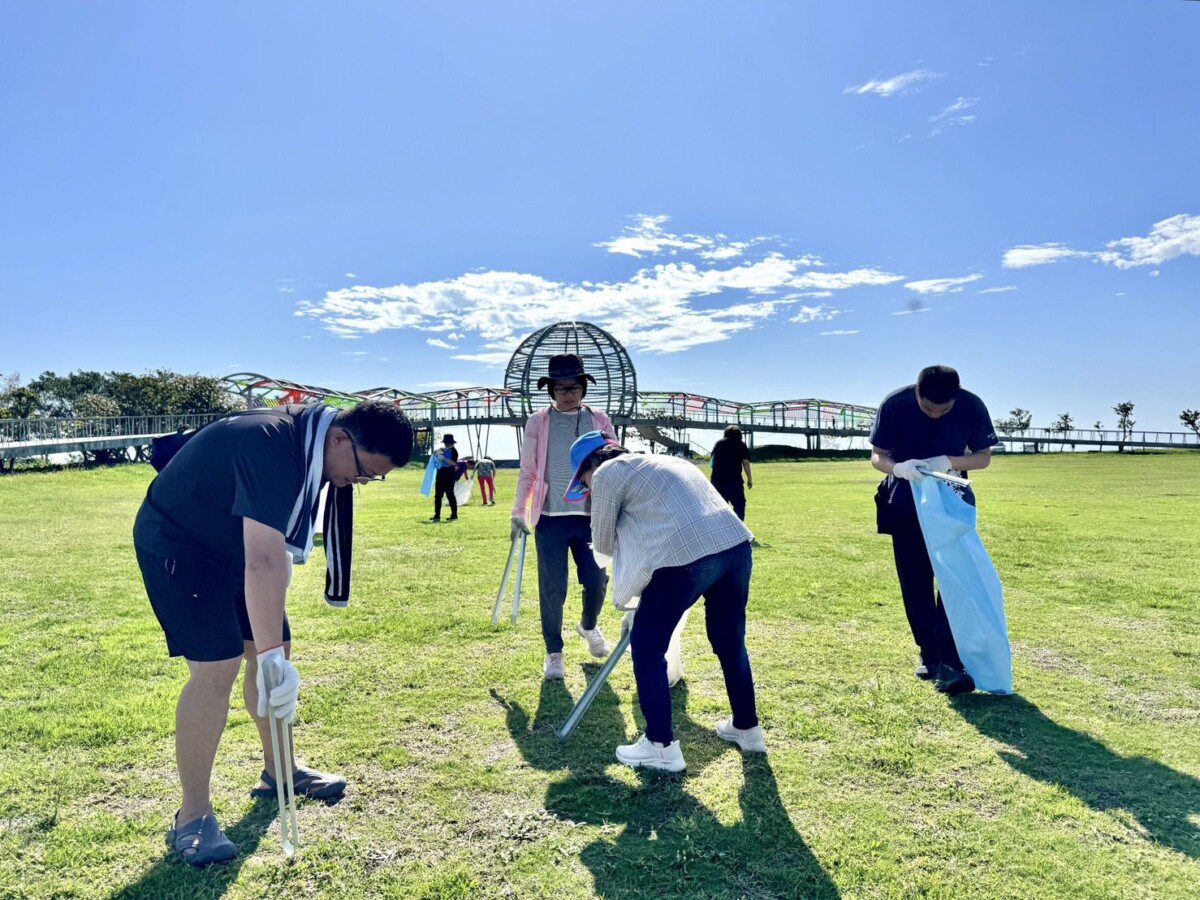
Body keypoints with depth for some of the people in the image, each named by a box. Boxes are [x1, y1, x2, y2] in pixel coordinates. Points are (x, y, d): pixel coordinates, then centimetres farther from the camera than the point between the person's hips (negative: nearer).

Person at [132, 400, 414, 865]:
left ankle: (280, 771, 26)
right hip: (176, 544, -9)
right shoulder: (273, 447, -34)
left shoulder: (309, 443, -4)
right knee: (217, 666, -17)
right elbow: (263, 562, -42)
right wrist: (270, 654, -44)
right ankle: (192, 818, -4)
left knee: (273, 652, 9)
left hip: (233, 544, 9)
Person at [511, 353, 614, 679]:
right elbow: (527, 472, 7)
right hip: (550, 518, -1)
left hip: (591, 516, 1)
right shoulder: (537, 422, 2)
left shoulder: (599, 421, 4)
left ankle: (589, 627, 36)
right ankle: (553, 652, 20)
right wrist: (518, 512, 4)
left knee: (597, 580, 3)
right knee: (552, 588, 1)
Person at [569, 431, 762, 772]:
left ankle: (661, 746, 18)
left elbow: (602, 543, 15)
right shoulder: (665, 461, 30)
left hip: (684, 557, -8)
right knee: (730, 642, 25)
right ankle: (747, 728, 40)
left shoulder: (607, 473, 8)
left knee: (647, 648, 11)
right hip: (736, 545, 8)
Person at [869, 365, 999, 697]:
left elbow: (983, 456, -5)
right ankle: (930, 655, 20)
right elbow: (877, 456, -11)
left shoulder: (972, 407, -15)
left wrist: (949, 462, -26)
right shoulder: (895, 405, -18)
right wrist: (898, 468, -34)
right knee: (915, 586, 4)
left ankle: (951, 662, -6)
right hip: (906, 506, 0)